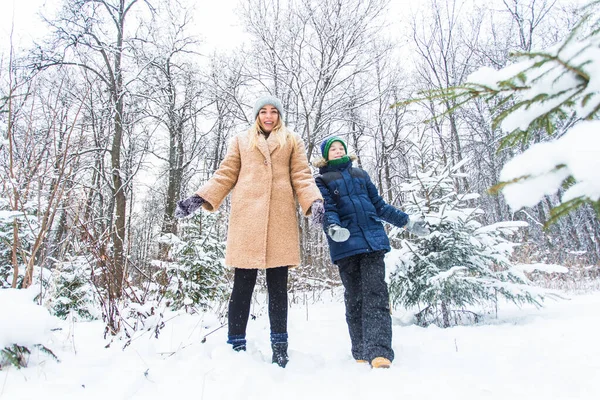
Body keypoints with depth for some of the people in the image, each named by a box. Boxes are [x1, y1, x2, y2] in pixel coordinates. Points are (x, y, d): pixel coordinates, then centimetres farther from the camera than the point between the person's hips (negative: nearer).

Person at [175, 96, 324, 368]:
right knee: (243, 284, -1)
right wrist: (199, 199, 1)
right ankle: (236, 345, 7)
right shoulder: (241, 141, 21)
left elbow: (302, 176, 9)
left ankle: (279, 345, 12)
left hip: (281, 218, 0)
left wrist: (314, 202, -9)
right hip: (246, 217, 0)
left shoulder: (292, 141, 20)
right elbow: (225, 175, 15)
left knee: (278, 284, 3)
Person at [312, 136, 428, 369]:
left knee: (375, 293, -10)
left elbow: (379, 205, 25)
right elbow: (327, 209, -4)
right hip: (345, 245, -2)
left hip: (373, 240, 2)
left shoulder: (361, 175, 23)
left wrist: (407, 222, 23)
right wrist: (332, 227, -26)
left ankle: (379, 352, -16)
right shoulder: (322, 181, 12)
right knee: (354, 297, 1)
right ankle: (361, 353, 10)